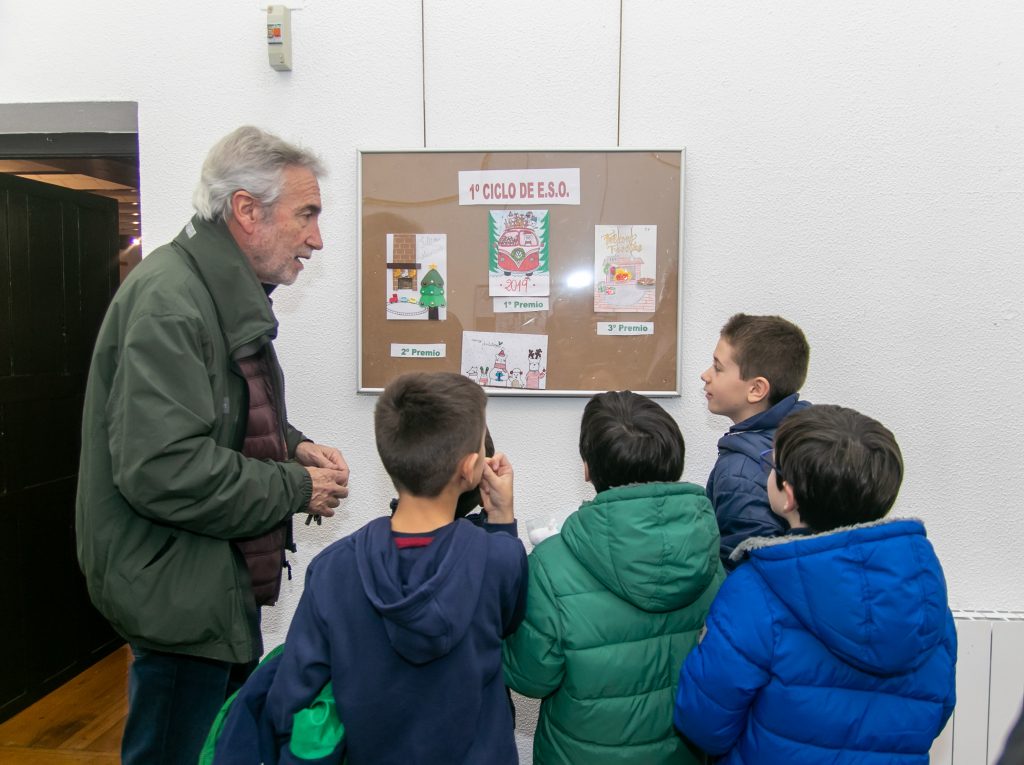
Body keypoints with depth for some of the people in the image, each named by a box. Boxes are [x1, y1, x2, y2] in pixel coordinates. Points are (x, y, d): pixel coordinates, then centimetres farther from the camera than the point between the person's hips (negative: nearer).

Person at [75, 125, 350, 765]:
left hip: (226, 581, 10)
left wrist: (293, 446, 2)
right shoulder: (169, 300, -23)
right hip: (179, 593, -10)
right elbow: (163, 469, -30)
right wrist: (297, 489, -19)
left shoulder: (229, 293, 11)